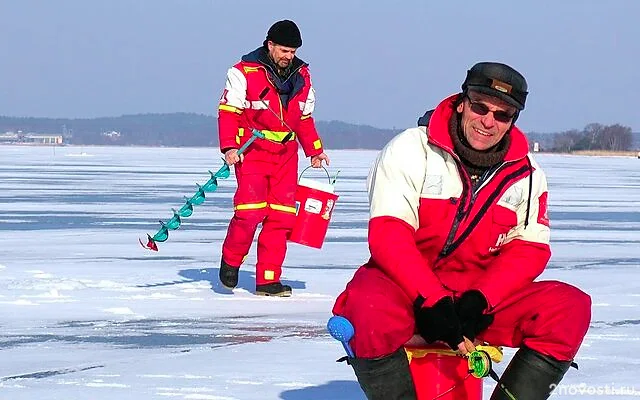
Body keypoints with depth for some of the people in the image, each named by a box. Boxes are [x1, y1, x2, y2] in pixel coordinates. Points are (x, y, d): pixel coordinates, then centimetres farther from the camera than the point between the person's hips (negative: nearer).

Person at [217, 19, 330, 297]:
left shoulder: (301, 76, 10)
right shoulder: (244, 73, -7)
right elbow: (228, 111, -7)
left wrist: (315, 151, 16)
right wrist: (229, 147, -18)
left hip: (286, 155, 5)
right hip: (252, 152, -5)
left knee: (281, 217, -1)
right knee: (250, 211, -17)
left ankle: (268, 280, 4)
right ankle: (230, 261, 8)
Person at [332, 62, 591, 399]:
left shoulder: (526, 175, 5)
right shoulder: (411, 150, -8)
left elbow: (528, 249, 1)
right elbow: (387, 234, -16)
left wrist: (479, 300, -17)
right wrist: (432, 302, -27)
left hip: (481, 298, 4)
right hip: (405, 286, -4)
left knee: (571, 308, -19)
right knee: (370, 314, -39)